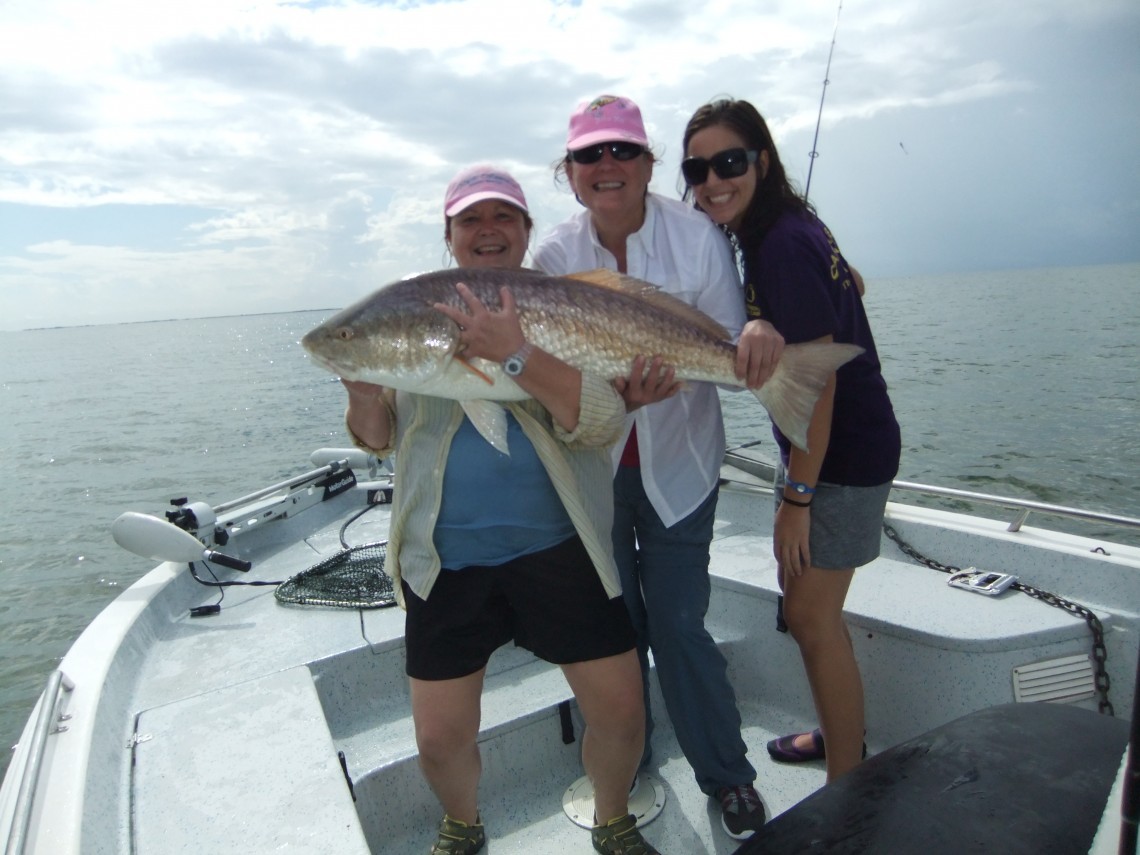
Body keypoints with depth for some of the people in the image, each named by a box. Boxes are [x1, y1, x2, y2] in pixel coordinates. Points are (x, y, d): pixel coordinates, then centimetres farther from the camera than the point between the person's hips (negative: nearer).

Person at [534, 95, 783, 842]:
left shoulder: (696, 235, -11)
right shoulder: (557, 254, -7)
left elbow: (731, 349, -9)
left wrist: (760, 328, -33)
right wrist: (616, 392, -33)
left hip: (677, 462, -2)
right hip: (592, 464, 2)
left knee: (678, 623, 1)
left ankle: (729, 776, 27)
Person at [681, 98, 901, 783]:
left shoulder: (782, 245, -22)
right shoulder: (790, 227, 6)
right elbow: (850, 284, 24)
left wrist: (797, 497, -21)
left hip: (844, 454, -10)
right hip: (822, 445, 10)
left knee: (811, 615, -3)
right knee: (801, 595, 18)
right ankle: (841, 734, 37)